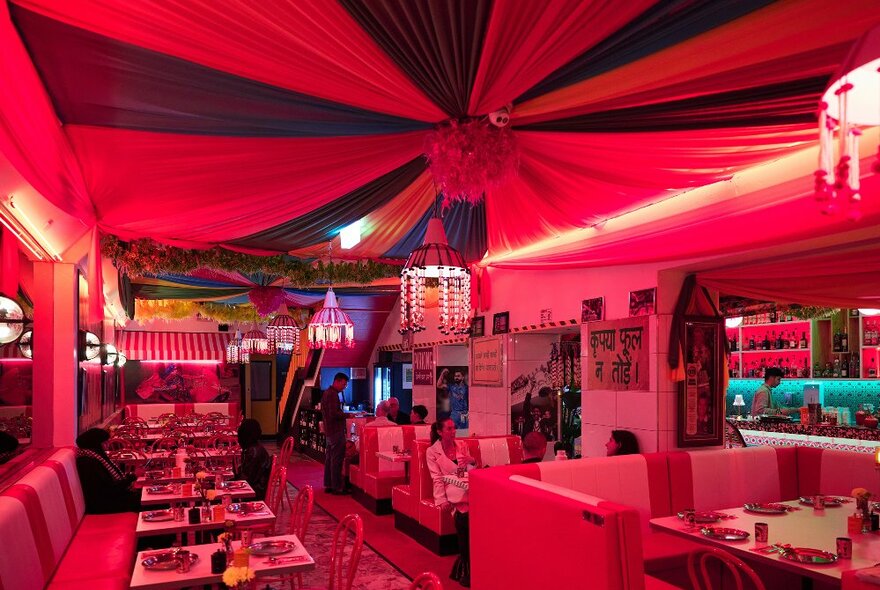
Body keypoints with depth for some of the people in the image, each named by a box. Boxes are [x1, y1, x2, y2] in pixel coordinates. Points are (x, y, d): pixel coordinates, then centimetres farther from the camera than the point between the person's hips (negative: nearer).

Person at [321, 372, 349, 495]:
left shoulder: (326, 393, 16)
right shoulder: (333, 394, -16)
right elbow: (334, 414, -24)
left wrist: (343, 414, 17)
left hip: (329, 431, 11)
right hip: (336, 431, -11)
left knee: (329, 458, 14)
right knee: (337, 460, -6)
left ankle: (328, 485, 20)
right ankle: (337, 487, -4)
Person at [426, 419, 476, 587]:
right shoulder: (432, 452, 4)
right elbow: (437, 479, -3)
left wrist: (471, 460, -6)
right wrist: (442, 500, -15)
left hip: (467, 488, 4)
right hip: (450, 490, -4)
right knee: (464, 514, -30)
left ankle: (464, 566, -10)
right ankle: (466, 570, -13)